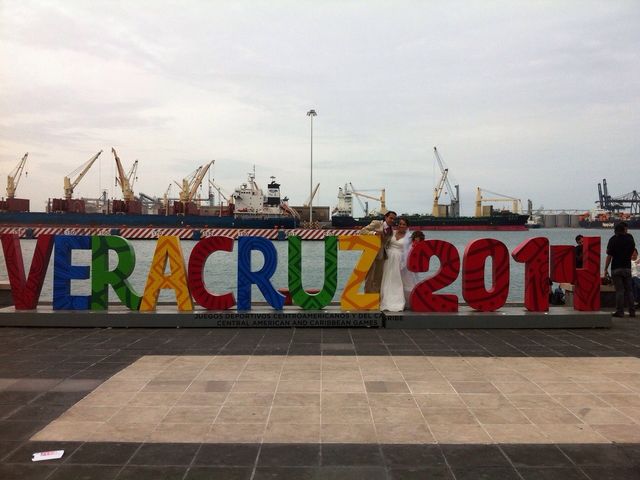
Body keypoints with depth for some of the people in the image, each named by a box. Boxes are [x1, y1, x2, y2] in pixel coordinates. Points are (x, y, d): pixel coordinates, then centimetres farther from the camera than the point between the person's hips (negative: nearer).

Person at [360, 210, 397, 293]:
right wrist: (374, 233, -26)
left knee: (378, 278, 8)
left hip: (381, 255, 5)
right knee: (369, 278, 0)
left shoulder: (391, 230, 9)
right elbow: (362, 231, -12)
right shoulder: (376, 223, -7)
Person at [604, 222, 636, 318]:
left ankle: (620, 311, -4)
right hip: (627, 268, 3)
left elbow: (609, 256, -9)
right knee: (628, 290, 9)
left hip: (616, 268, -3)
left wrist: (606, 269, -5)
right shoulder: (630, 238, 5)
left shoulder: (613, 239, -5)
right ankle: (632, 311, 9)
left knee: (619, 290, -3)